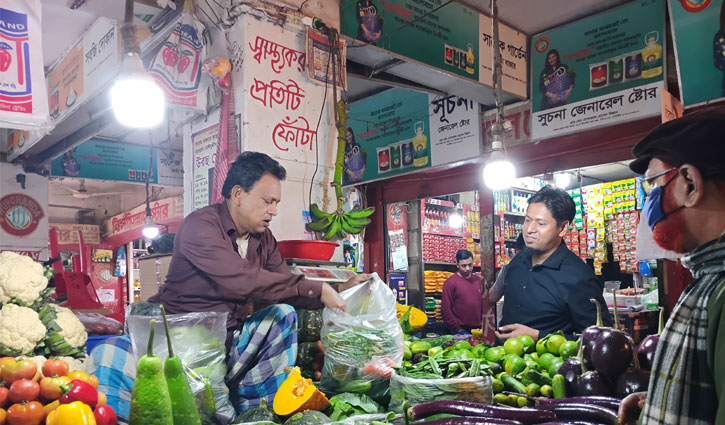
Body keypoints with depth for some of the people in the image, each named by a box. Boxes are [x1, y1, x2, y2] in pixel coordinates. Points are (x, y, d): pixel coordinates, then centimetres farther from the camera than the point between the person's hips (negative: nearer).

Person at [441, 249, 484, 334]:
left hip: (478, 330, 5)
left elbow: (484, 304, 16)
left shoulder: (478, 280, 10)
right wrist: (458, 330, -11)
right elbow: (445, 310, -10)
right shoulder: (451, 282, -7)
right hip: (460, 332, -4)